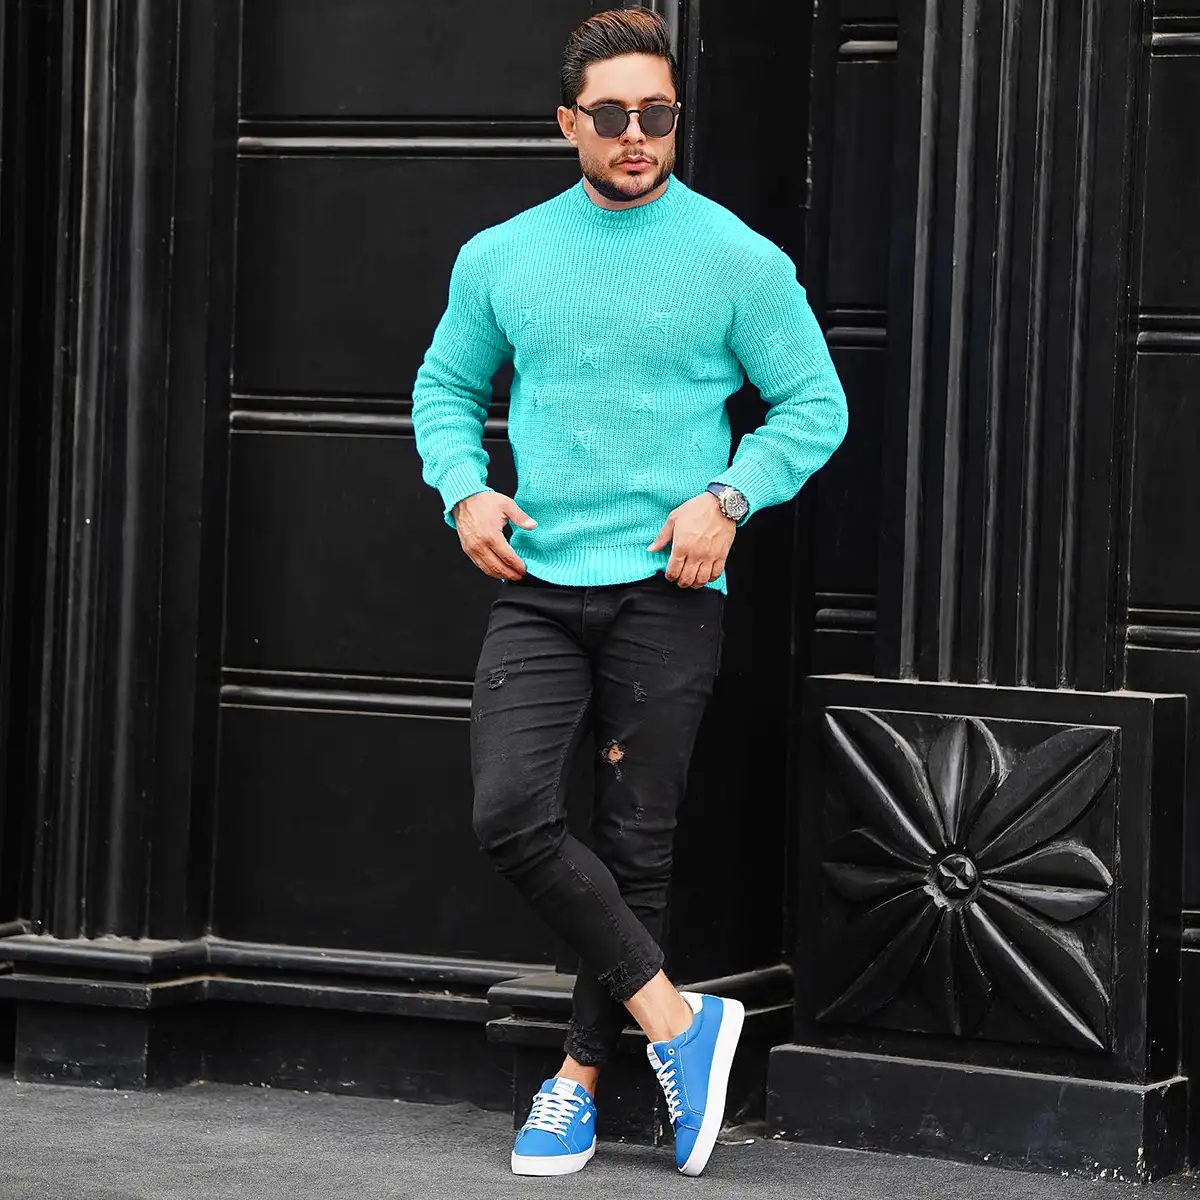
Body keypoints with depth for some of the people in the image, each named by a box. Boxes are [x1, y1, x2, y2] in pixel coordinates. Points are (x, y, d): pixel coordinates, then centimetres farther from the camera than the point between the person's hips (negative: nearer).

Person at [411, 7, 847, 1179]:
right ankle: (673, 1016, -3)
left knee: (634, 845, 3)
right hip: (537, 587, 2)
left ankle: (579, 1079, 17)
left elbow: (814, 405, 3)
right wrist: (463, 489, 2)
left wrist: (728, 499, -11)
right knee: (510, 814, -15)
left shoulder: (737, 259, -1)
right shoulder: (500, 257, 8)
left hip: (667, 595, -2)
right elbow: (445, 387, 20)